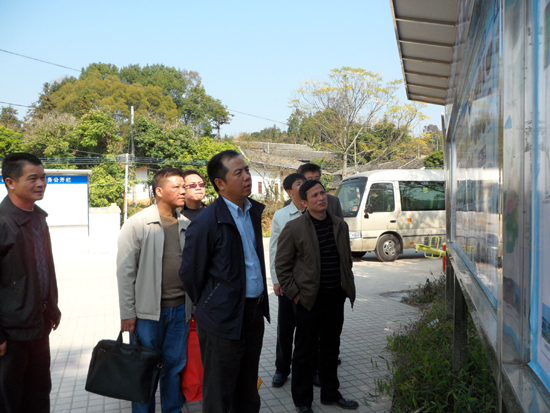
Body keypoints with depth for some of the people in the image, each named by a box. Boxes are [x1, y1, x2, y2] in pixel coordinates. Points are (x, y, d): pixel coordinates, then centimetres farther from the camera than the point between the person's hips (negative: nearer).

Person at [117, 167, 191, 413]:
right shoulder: (137, 224, -7)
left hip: (180, 309, 4)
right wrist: (127, 314, -7)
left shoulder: (186, 225, 5)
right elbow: (125, 272, -6)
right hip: (148, 310, -3)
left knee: (175, 365, 14)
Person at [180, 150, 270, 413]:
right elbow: (190, 273, -10)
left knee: (248, 391, 22)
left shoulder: (254, 211, 6)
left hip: (255, 311, 7)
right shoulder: (206, 222, -18)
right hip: (224, 319, -7)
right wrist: (208, 306, 2)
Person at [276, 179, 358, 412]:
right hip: (309, 300, -5)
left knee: (331, 349, 18)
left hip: (335, 299, 5)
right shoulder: (293, 228, -9)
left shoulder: (340, 226, 7)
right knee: (304, 351, 8)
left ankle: (331, 394, 35)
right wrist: (294, 294, -9)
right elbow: (281, 265, -6)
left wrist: (347, 286, 11)